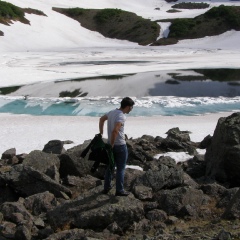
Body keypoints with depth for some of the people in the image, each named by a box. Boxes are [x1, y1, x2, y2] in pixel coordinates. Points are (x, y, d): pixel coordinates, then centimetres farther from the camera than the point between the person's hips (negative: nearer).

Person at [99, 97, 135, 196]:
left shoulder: (112, 112, 4)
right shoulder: (121, 117, -23)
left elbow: (101, 119, 19)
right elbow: (115, 131, -35)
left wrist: (101, 134, 19)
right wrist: (111, 145, -24)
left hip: (111, 144, 8)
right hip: (120, 146, -8)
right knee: (120, 169, 6)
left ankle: (106, 188, 29)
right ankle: (119, 190, 15)